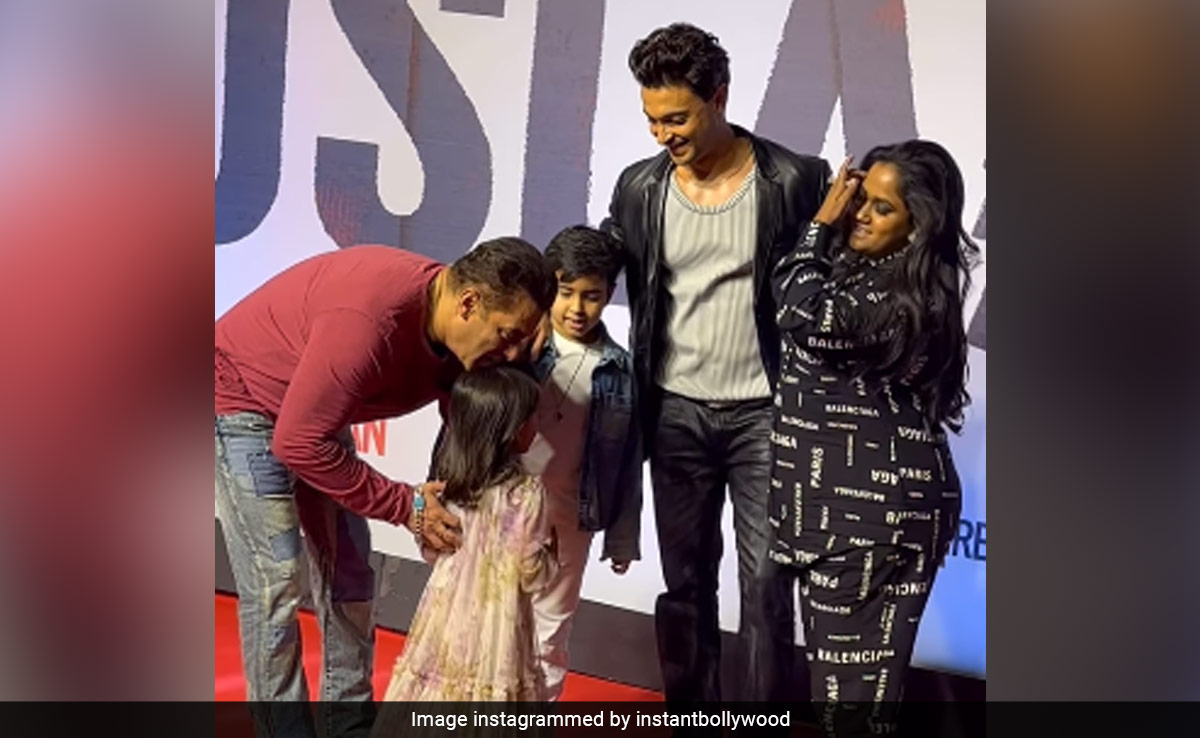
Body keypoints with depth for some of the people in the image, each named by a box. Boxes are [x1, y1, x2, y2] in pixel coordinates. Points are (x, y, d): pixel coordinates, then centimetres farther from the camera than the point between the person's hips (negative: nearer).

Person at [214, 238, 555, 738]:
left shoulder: (456, 336, -14)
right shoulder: (367, 319, -39)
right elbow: (298, 443, -35)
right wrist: (406, 507, -30)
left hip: (314, 415, 8)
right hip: (242, 401, -8)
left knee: (347, 573, 8)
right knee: (274, 583, -9)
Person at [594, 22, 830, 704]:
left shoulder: (794, 181, -9)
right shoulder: (638, 189, 1)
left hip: (763, 412, -3)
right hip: (676, 412, 3)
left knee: (766, 587, 1)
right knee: (686, 583, 13)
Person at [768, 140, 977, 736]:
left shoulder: (909, 297, -19)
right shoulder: (857, 267, 10)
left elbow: (808, 320, -27)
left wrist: (821, 226, -15)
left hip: (877, 505, -9)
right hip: (841, 496, 9)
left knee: (855, 663, -2)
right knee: (836, 654, 18)